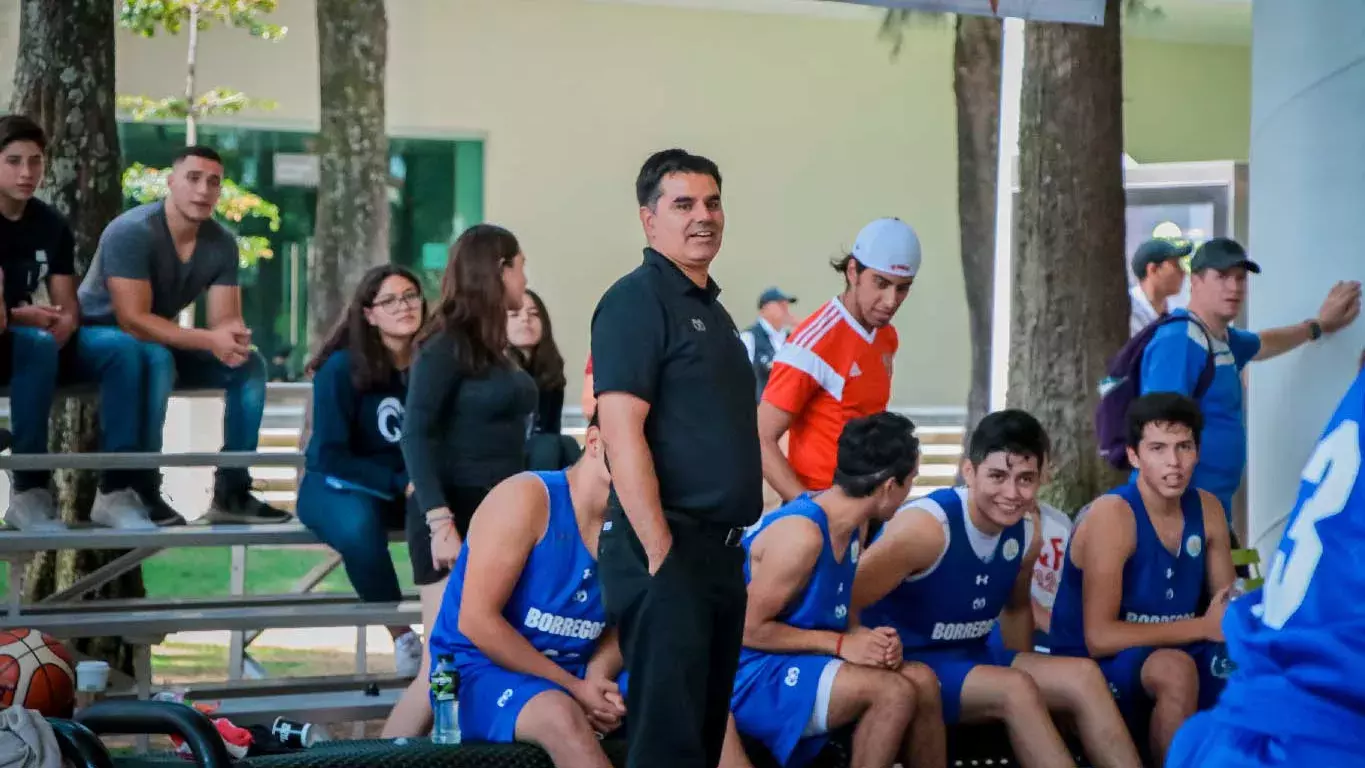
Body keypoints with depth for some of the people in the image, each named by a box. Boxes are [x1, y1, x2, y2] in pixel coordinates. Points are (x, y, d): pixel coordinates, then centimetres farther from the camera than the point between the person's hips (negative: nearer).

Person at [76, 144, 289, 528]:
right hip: (97, 335, -7)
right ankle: (138, 490, -33)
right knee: (155, 359, -38)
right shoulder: (132, 232, -27)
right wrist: (210, 340, -38)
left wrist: (234, 336, -34)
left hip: (158, 341, 7)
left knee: (249, 365, -7)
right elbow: (133, 320, -32)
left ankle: (231, 493, -7)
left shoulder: (222, 243, -6)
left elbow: (226, 318, -8)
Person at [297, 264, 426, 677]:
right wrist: (400, 484, -25)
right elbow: (330, 456, -15)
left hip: (410, 489, 3)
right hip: (337, 485, -3)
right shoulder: (342, 367, -13)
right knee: (358, 526, -39)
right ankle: (402, 636, -20)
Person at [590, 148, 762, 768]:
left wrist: (732, 542, 17)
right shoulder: (636, 301, -10)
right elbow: (621, 432, -19)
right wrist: (661, 553, -23)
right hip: (667, 553, -9)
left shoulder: (711, 309, 18)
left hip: (720, 549, 9)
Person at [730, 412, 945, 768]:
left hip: (798, 664, 9)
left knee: (921, 679, -5)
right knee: (893, 692, -23)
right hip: (750, 678, -9)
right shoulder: (801, 532, -24)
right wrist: (840, 644, -20)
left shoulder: (853, 527, 6)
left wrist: (870, 639, -8)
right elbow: (749, 629, -21)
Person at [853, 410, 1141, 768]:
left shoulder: (1025, 534, 1)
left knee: (1083, 676, -9)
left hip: (970, 658, 8)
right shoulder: (927, 526, -22)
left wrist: (1033, 671, 9)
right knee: (1014, 689, -30)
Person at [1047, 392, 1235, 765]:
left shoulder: (1207, 509, 1)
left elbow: (1228, 603, 7)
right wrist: (1202, 626, -25)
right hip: (1095, 668, -6)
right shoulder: (1113, 514, -18)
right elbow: (1100, 637, -24)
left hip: (1167, 656, 6)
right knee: (1174, 668, -35)